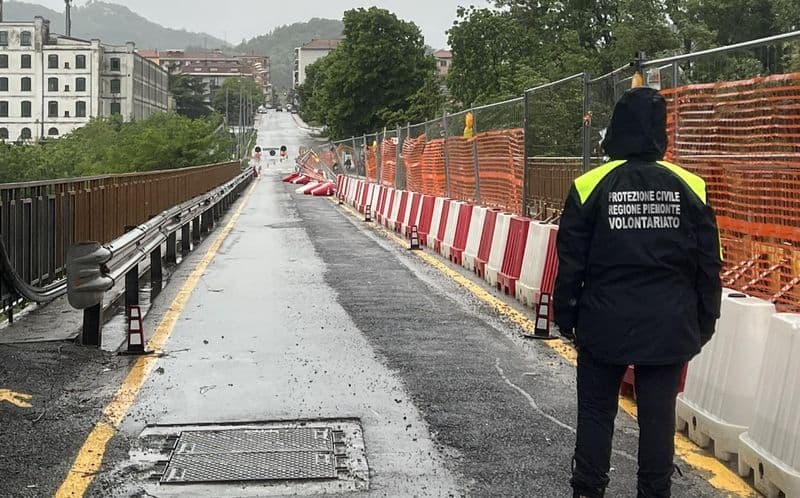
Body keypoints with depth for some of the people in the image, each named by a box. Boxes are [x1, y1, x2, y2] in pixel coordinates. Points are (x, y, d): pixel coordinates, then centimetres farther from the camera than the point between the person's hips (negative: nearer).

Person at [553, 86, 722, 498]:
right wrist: (703, 324, 13)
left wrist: (566, 318, 8)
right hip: (669, 327, 1)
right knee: (658, 415, 9)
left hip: (605, 325, -1)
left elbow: (571, 264, -4)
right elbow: (709, 267, 2)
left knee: (596, 413, 11)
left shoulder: (590, 186, -8)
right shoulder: (691, 188, -3)